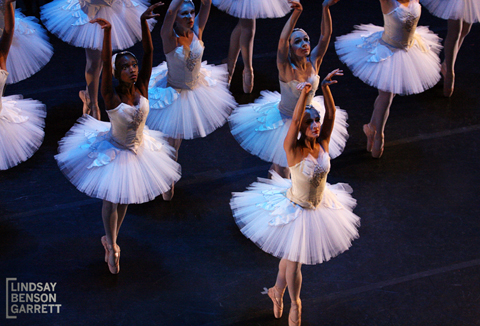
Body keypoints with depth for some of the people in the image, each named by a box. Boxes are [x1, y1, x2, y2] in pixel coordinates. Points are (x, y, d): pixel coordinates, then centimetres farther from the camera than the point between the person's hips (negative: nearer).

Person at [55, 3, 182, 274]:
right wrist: (108, 31, -55)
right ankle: (112, 245, 32)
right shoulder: (112, 96, -26)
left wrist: (144, 22, -36)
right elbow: (106, 63, -41)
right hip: (114, 152, -4)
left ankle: (111, 239, 42)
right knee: (112, 200, 10)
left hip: (139, 150, 4)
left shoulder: (142, 88, -16)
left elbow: (149, 53, -25)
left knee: (124, 199, 20)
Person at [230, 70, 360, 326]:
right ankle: (295, 304, 34)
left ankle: (277, 291, 47)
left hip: (319, 207, 5)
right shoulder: (293, 149, -25)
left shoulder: (323, 143, -12)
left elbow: (331, 114, -23)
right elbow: (295, 121, -41)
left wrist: (325, 87, -37)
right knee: (294, 260, 9)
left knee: (291, 255, 23)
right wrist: (304, 93, -54)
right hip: (295, 209, -5)